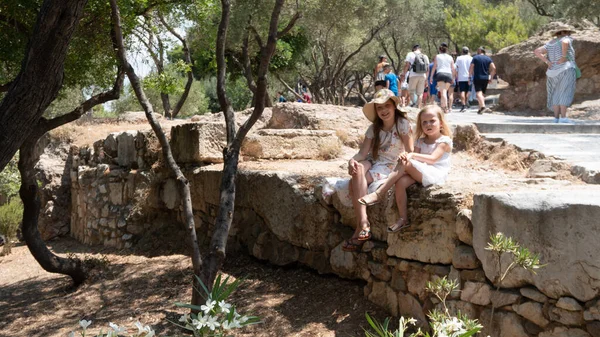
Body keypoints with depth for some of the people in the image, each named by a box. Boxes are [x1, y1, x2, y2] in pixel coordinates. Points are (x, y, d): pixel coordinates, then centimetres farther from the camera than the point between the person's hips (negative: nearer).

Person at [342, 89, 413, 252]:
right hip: (373, 161, 4)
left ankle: (362, 226, -25)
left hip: (391, 166, -4)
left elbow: (409, 151, -10)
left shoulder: (402, 124, -7)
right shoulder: (374, 128, 5)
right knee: (358, 169, -32)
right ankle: (363, 224, -35)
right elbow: (363, 153, -5)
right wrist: (353, 160, -26)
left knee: (356, 182, -28)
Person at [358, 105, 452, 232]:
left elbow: (433, 159, -14)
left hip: (436, 175, -6)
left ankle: (379, 193, -24)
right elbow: (415, 159, 6)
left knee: (407, 164, -27)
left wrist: (412, 155, -21)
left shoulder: (445, 141, 0)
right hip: (420, 174, 6)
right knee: (401, 182, -25)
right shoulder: (420, 141, 20)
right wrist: (406, 156, -17)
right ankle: (403, 219, -21)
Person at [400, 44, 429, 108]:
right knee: (420, 93, 6)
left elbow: (407, 65, -3)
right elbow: (427, 69, 15)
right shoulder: (425, 56, 17)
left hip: (413, 75, -3)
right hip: (423, 76, 3)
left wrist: (403, 75, -2)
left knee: (411, 92, 3)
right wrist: (426, 80, 19)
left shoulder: (410, 54, 6)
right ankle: (418, 108, 0)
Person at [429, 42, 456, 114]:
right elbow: (453, 69, 13)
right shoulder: (450, 57, 16)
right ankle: (443, 106, 10)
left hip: (440, 74, -3)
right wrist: (453, 78, 19)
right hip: (449, 74, 3)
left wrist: (431, 76, 10)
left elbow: (434, 67, 6)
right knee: (444, 91, 11)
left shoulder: (437, 56, 11)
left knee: (443, 91, -10)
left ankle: (445, 107, -24)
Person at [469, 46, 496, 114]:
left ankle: (483, 106, -34)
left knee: (478, 93, -14)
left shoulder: (475, 58, 0)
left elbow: (471, 68, -7)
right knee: (482, 93, 15)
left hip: (477, 78, -5)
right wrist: (491, 78, 9)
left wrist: (470, 77, 3)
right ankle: (480, 108, 17)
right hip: (485, 78, 5)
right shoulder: (488, 58, 10)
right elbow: (493, 68, 2)